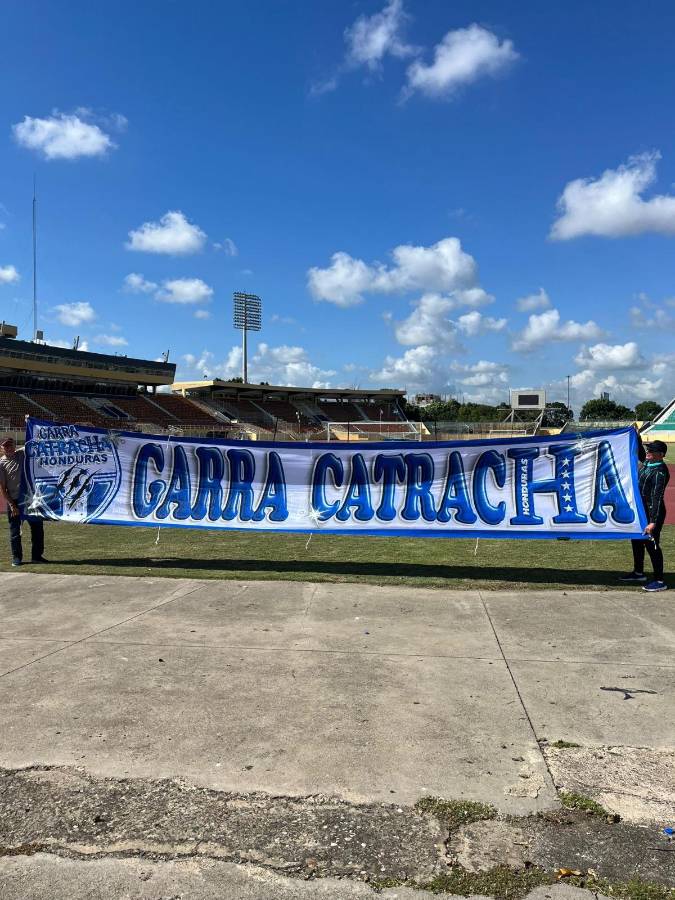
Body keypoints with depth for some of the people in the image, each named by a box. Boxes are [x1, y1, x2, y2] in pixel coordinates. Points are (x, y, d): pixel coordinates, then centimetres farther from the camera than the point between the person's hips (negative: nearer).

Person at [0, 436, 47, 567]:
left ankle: (37, 555, 17)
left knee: (37, 527, 7)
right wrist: (11, 505, -11)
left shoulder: (23, 454, 4)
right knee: (15, 530, 5)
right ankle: (16, 557, 15)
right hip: (14, 501, -4)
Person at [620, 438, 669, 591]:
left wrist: (653, 521, -29)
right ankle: (638, 573, 37)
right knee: (637, 540, 20)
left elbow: (657, 497, -26)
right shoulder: (646, 464, 4)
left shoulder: (660, 471, -22)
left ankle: (659, 581, 6)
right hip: (640, 509, 10)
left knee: (651, 544, -4)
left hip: (652, 512, -10)